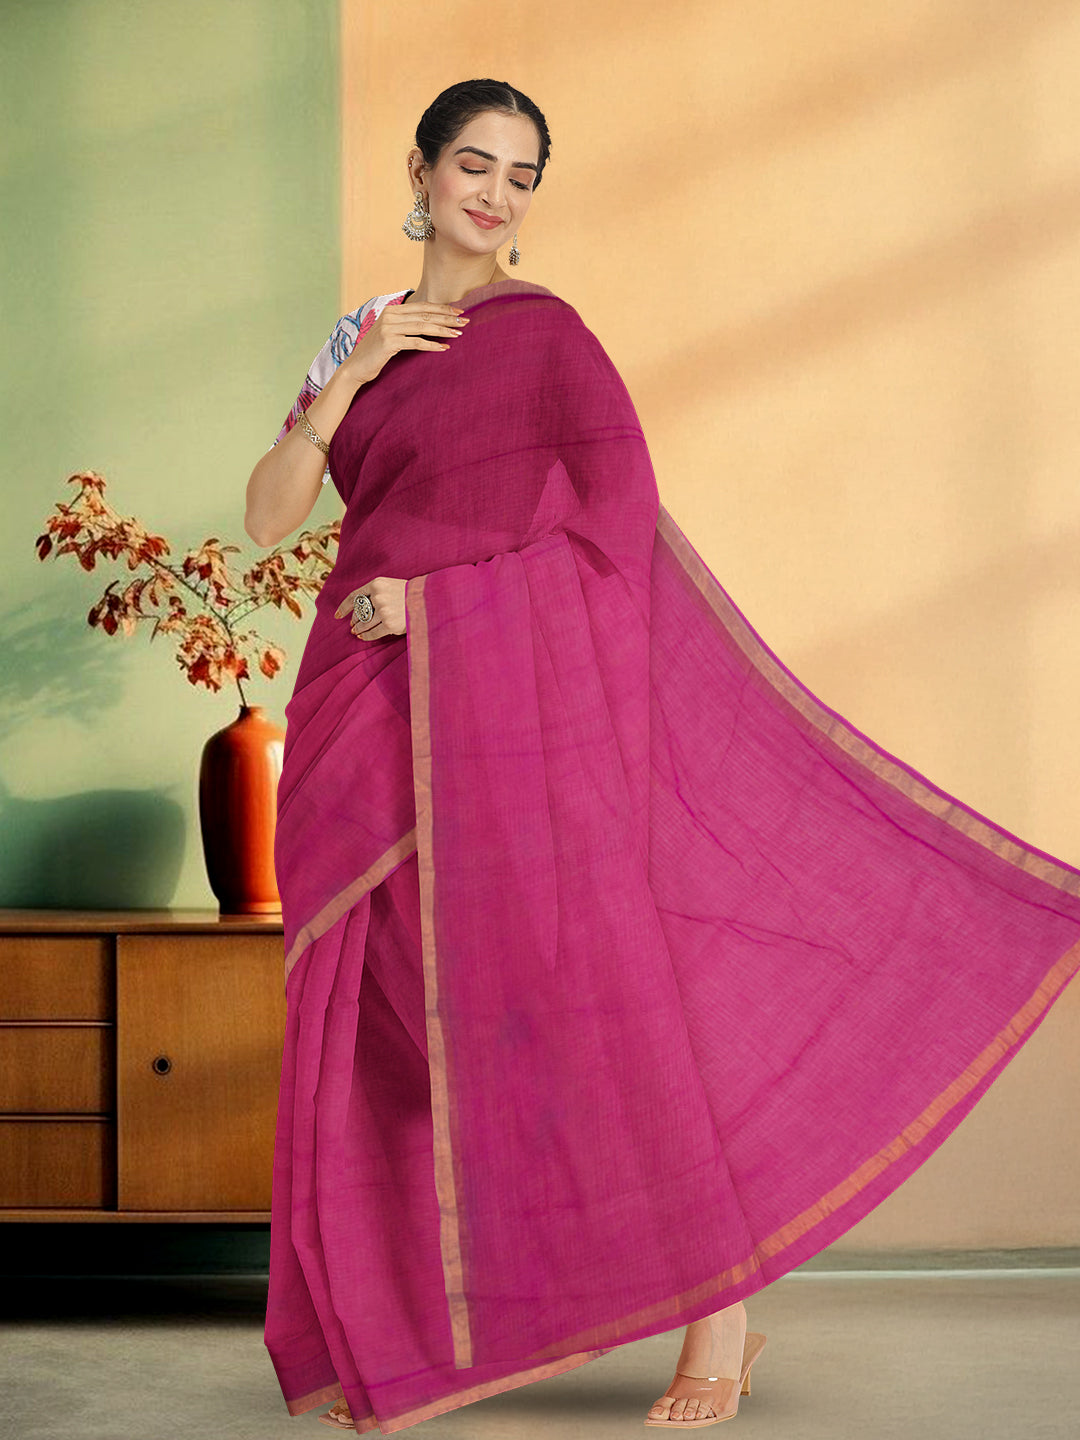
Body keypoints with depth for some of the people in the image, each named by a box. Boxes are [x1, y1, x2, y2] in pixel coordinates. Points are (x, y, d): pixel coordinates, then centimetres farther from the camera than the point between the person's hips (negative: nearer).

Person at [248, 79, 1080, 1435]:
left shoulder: (543, 330, 5)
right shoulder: (361, 337, 19)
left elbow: (615, 502, -8)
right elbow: (267, 513, 10)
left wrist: (437, 586, -14)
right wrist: (352, 376, -3)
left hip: (509, 677, -5)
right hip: (375, 711, 5)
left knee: (591, 979, -9)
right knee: (392, 1012, 4)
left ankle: (723, 1296, 1)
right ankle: (392, 1331, 13)